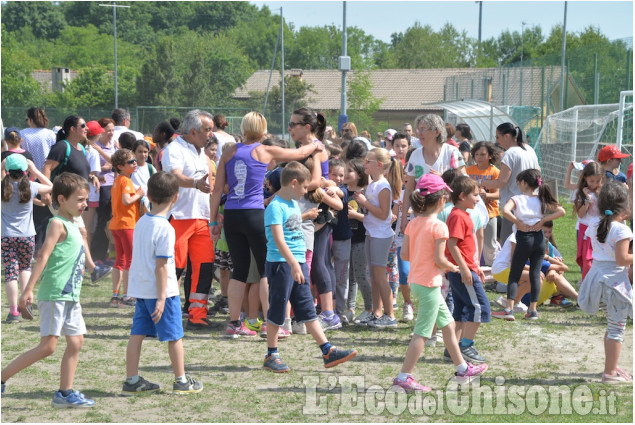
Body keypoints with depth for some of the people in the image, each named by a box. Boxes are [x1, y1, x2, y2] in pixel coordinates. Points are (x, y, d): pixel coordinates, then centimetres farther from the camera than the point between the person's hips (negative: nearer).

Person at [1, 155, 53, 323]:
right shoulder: (31, 187, -5)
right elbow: (50, 186, 14)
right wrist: (34, 170, 14)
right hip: (27, 236, 1)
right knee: (25, 267, 23)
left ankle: (13, 311, -4)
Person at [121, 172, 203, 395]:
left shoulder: (141, 223, 6)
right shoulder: (165, 228, -18)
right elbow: (161, 266, -19)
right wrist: (161, 298, -17)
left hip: (140, 289, 7)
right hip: (160, 290, -7)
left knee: (137, 334, 8)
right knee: (174, 336, 6)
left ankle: (132, 380, 10)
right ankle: (181, 381, 15)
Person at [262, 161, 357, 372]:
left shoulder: (294, 204, 14)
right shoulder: (275, 207, -14)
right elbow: (279, 239, -23)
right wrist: (293, 264, -30)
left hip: (299, 262, 8)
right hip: (281, 264, -8)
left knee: (307, 309, 9)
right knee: (277, 311, 0)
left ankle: (327, 351, 8)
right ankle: (271, 356, 9)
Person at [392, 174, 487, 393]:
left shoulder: (413, 223, 4)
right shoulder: (439, 226, -17)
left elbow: (404, 253, 5)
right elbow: (439, 259, -18)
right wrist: (453, 268, 0)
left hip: (416, 280, 9)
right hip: (429, 283, -9)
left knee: (448, 324, 19)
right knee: (422, 332, -3)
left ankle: (462, 368, 29)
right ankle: (404, 377, -3)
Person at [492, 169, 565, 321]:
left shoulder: (517, 199, -5)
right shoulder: (542, 200, 5)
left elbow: (505, 211, -25)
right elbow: (561, 211, -1)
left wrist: (518, 223, -13)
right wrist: (542, 221, -2)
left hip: (524, 238, -3)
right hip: (539, 238, 4)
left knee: (514, 275, 3)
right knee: (535, 274, 9)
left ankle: (509, 309, -5)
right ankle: (533, 310, 9)